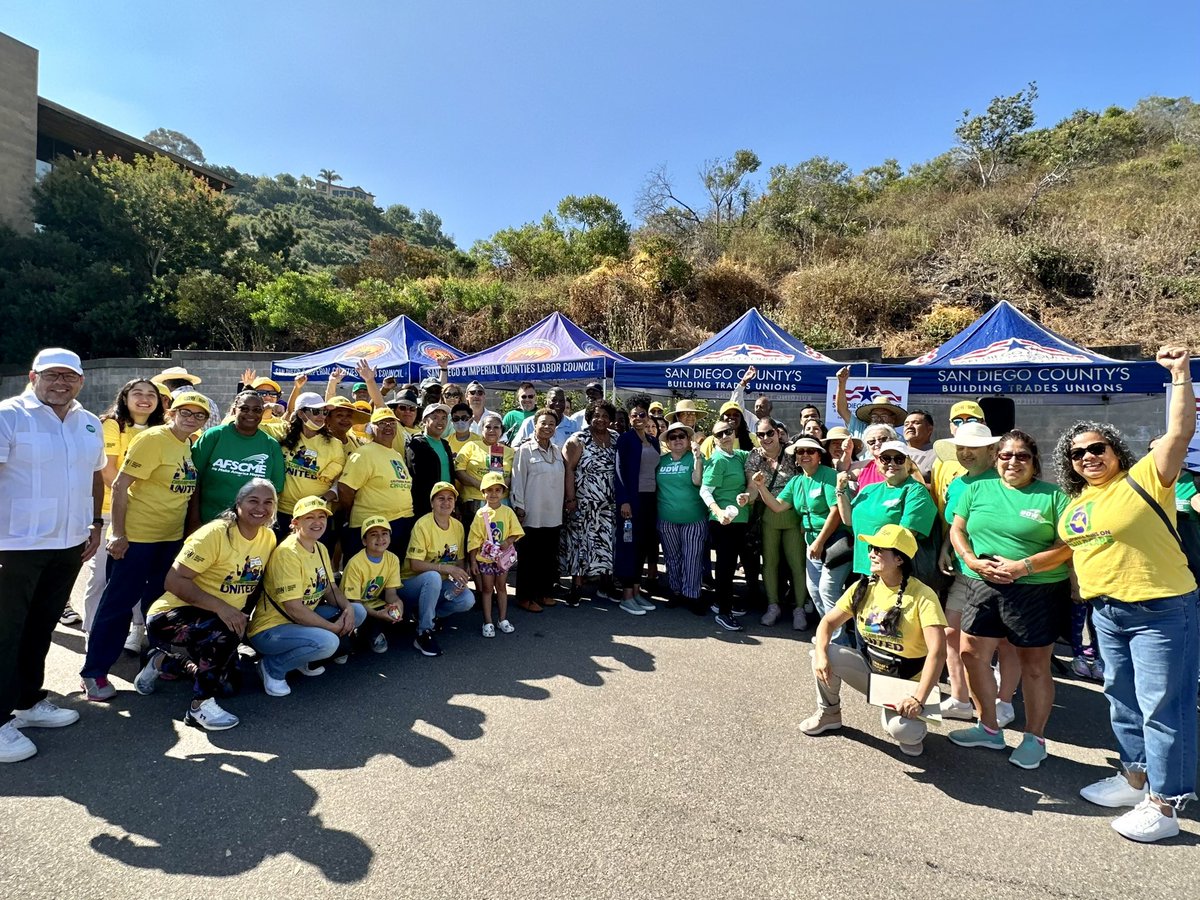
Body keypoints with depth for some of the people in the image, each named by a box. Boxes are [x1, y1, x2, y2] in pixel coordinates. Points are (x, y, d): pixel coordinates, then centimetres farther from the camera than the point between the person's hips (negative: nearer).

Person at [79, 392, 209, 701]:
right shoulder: (152, 439, -15)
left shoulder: (189, 444, 7)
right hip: (137, 535, -7)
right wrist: (117, 533, -19)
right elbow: (120, 486, -17)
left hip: (172, 536, 7)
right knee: (119, 602, 1)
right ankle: (94, 671, 15)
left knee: (160, 600, 18)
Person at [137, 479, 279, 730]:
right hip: (172, 616, -8)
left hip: (223, 619, 8)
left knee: (228, 687, 13)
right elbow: (174, 581, -26)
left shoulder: (269, 538, -3)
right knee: (224, 635, -37)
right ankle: (200, 706, -17)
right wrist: (220, 607, -35)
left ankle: (165, 659, 30)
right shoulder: (215, 533, -23)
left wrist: (240, 615, -1)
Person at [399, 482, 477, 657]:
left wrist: (460, 580, -15)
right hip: (412, 583, -5)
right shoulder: (423, 525, -18)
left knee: (467, 600, -21)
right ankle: (423, 634, -22)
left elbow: (459, 560, 5)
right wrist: (447, 568, -30)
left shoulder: (458, 526, -1)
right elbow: (415, 565, -22)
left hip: (440, 584, 5)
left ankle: (430, 616, 7)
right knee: (433, 577, -38)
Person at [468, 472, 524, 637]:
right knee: (487, 589, 7)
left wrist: (508, 541, -20)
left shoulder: (508, 512, -2)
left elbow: (516, 532, 0)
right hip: (485, 558, -2)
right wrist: (473, 561, -8)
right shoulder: (481, 513, -7)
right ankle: (488, 622, 15)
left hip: (502, 557, 2)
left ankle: (503, 620, 24)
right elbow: (474, 539, -6)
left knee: (501, 587, 13)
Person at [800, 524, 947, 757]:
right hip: (870, 669, 5)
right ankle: (829, 713, 7)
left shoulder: (922, 596, -21)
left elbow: (937, 652, -28)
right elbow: (828, 622, -2)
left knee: (899, 730, -32)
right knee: (826, 654, -20)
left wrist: (919, 699, -35)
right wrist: (820, 655, -22)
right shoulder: (864, 588, -5)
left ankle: (912, 728, 9)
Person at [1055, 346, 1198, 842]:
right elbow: (1068, 549, 21)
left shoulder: (1144, 478, -10)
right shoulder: (1074, 504, 10)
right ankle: (1137, 777, 35)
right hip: (1106, 611, 8)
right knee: (1123, 700, 19)